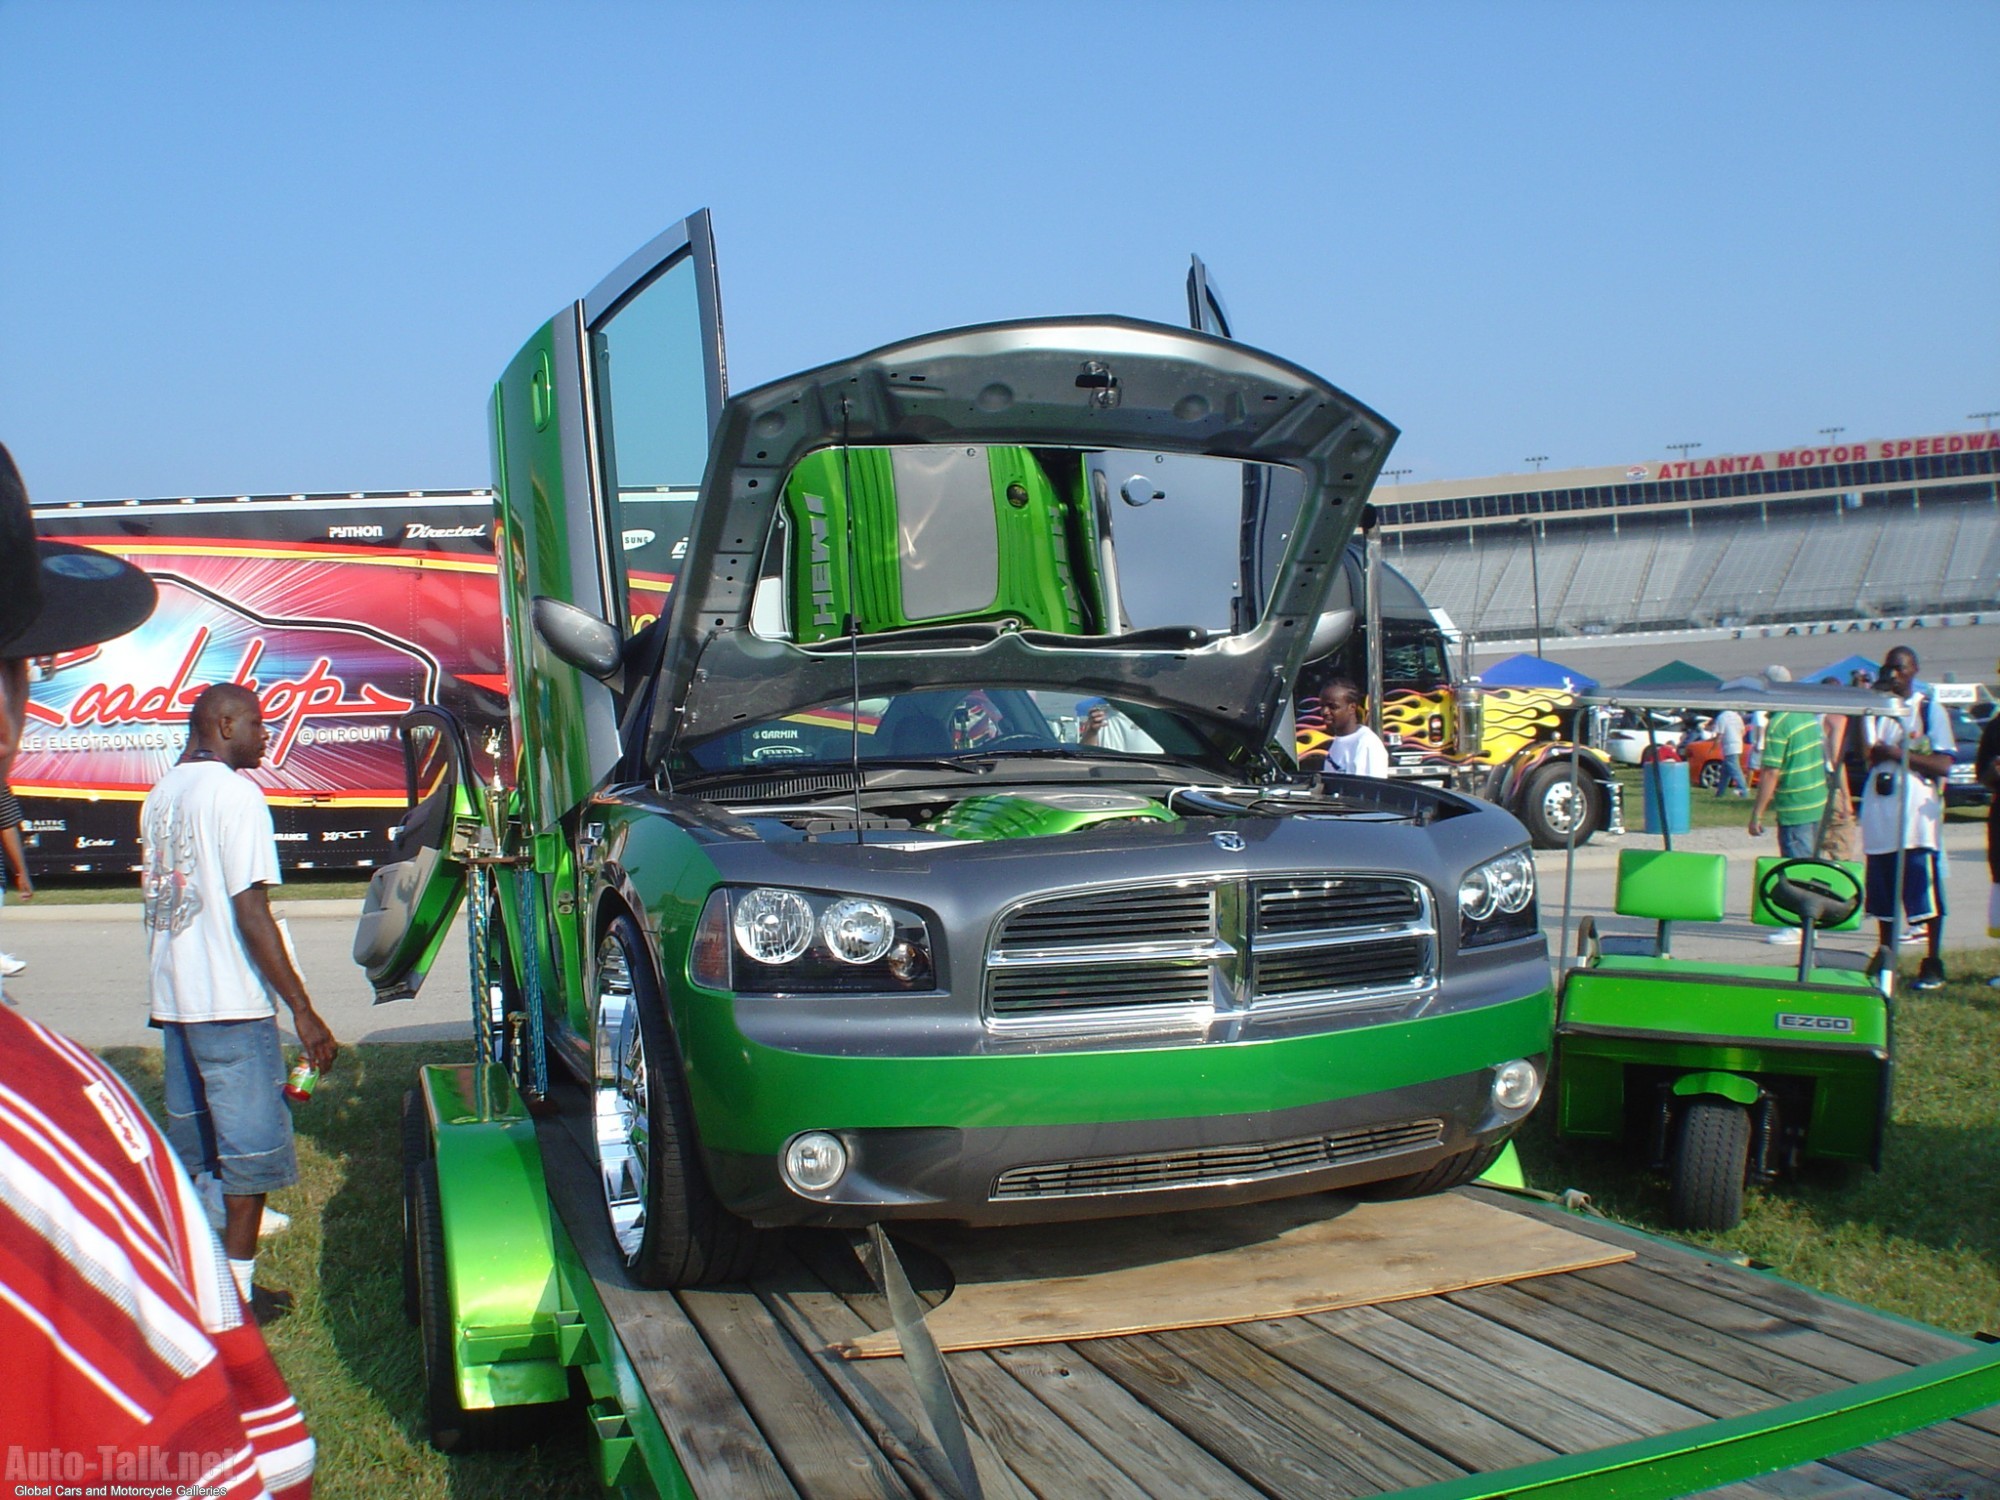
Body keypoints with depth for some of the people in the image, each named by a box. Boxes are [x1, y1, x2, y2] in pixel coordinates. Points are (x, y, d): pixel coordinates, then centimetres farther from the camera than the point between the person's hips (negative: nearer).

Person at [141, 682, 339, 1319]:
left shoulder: (161, 795, 11)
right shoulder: (235, 793, -15)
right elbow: (251, 915, -20)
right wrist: (303, 1010, -19)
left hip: (172, 997, 9)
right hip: (230, 1003, -9)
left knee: (189, 1139, 18)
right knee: (252, 1146, 1)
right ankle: (237, 1291, 6)